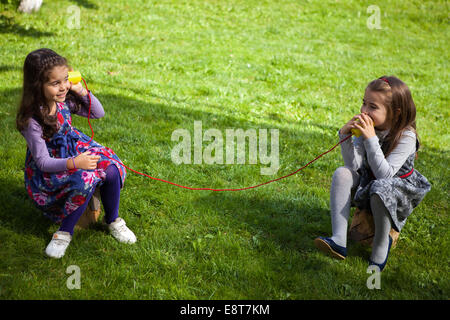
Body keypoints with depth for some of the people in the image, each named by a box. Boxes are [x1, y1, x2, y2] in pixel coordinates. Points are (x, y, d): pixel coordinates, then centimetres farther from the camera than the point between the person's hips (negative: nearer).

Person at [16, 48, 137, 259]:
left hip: (76, 151, 6)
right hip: (47, 170, -6)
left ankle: (113, 220, 6)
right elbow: (43, 161, -23)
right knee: (85, 180, -33)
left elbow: (99, 113, 6)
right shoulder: (32, 120, -25)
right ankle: (65, 232, -13)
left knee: (111, 170, -18)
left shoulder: (65, 100, -8)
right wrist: (74, 164, -38)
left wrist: (83, 92, -12)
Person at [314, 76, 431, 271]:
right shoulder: (366, 127, -7)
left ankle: (381, 247, -16)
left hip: (399, 191, -5)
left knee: (380, 187, -37)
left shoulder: (406, 136, -22)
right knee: (342, 174, -20)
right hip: (367, 186, 6)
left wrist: (371, 139, -37)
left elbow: (385, 174, -31)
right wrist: (345, 136, -26)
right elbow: (354, 165, -14)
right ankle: (339, 240, -27)